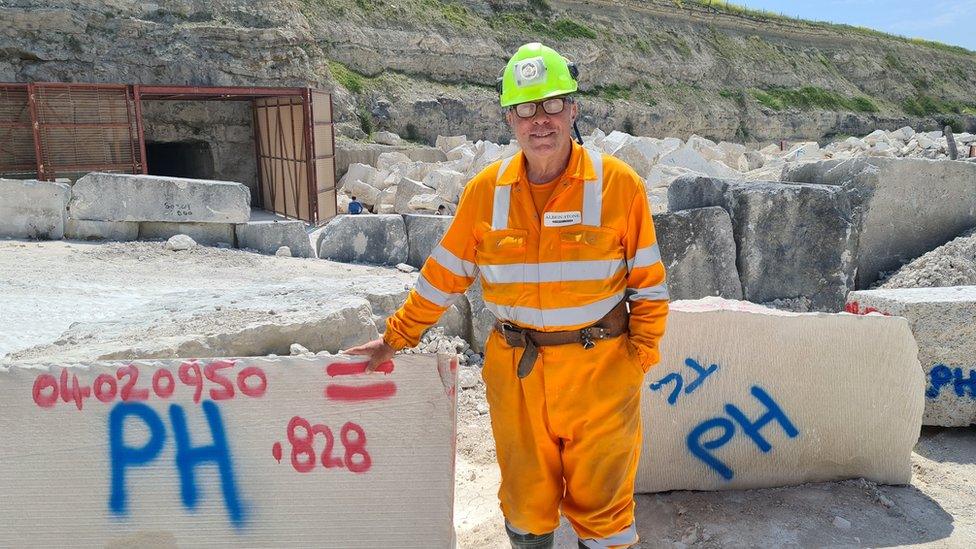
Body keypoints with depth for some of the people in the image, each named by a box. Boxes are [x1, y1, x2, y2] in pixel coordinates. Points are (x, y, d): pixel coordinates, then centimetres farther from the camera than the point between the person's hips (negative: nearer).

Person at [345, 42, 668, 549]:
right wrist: (395, 338, 8)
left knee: (600, 498, 11)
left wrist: (641, 353, -6)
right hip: (514, 372, 2)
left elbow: (647, 280, 0)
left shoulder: (618, 183, -6)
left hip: (600, 369, -2)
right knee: (526, 495, 17)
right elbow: (445, 273, 6)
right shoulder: (487, 190, -1)